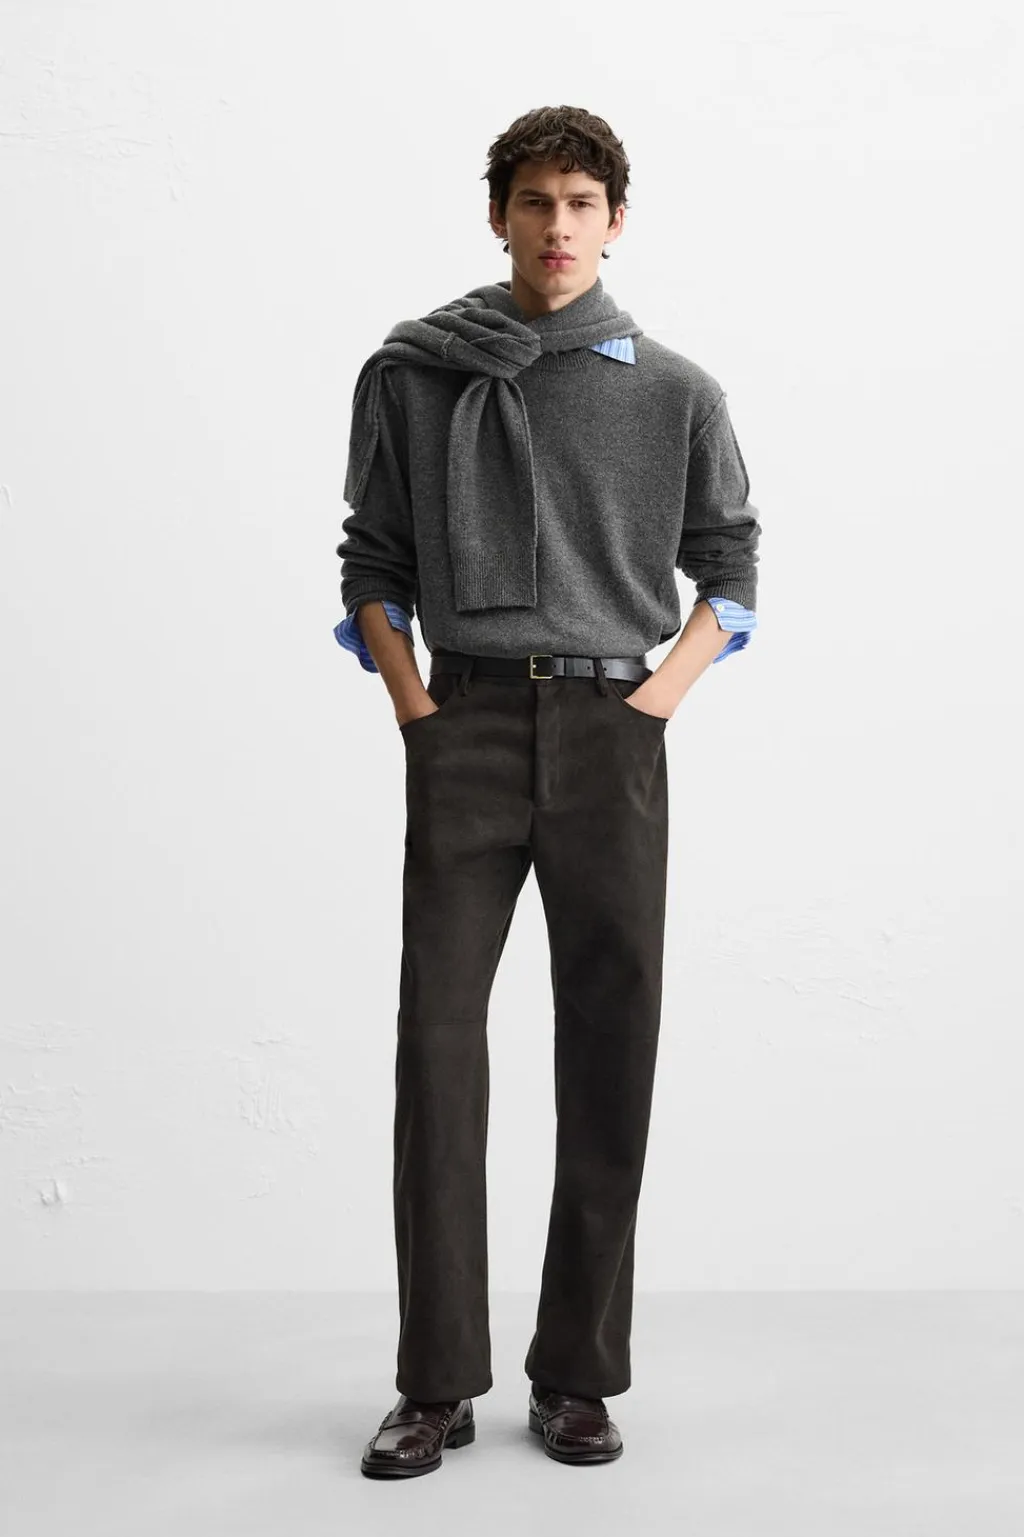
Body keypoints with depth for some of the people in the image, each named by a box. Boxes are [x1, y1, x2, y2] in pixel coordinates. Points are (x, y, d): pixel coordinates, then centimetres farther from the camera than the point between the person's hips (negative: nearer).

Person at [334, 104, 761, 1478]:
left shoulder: (675, 392, 8)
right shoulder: (411, 374, 7)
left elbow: (729, 569, 13)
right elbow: (373, 561, 11)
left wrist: (658, 696, -1)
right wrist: (412, 705, 0)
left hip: (611, 731, 1)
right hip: (466, 729, 0)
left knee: (610, 1049, 2)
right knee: (438, 1036, -5)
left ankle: (577, 1375, 14)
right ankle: (438, 1383, 6)